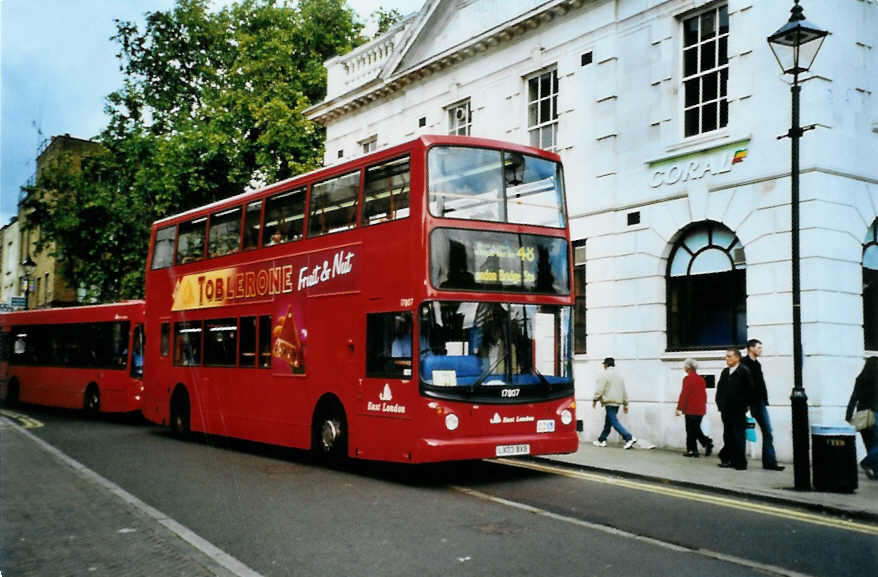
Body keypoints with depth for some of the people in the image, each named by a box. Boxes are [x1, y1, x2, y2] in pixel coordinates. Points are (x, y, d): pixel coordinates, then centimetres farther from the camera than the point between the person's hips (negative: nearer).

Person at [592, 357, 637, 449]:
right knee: (608, 422, 15)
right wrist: (625, 404, 22)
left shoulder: (604, 375, -8)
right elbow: (624, 392, 18)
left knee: (614, 422, -10)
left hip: (609, 402, -8)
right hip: (617, 402, 8)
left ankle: (629, 438, -20)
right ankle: (602, 440, 21)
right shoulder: (619, 376, 16)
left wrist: (595, 400, -2)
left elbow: (600, 390, -14)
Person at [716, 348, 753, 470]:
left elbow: (749, 389, -10)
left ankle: (740, 462, 3)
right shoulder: (725, 372, 14)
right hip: (726, 410, 6)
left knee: (739, 436, -2)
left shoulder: (744, 371, -7)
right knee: (728, 436, 9)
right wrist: (720, 403, 5)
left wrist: (744, 404, -9)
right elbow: (720, 388, 16)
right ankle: (729, 460, 15)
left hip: (738, 410, -6)